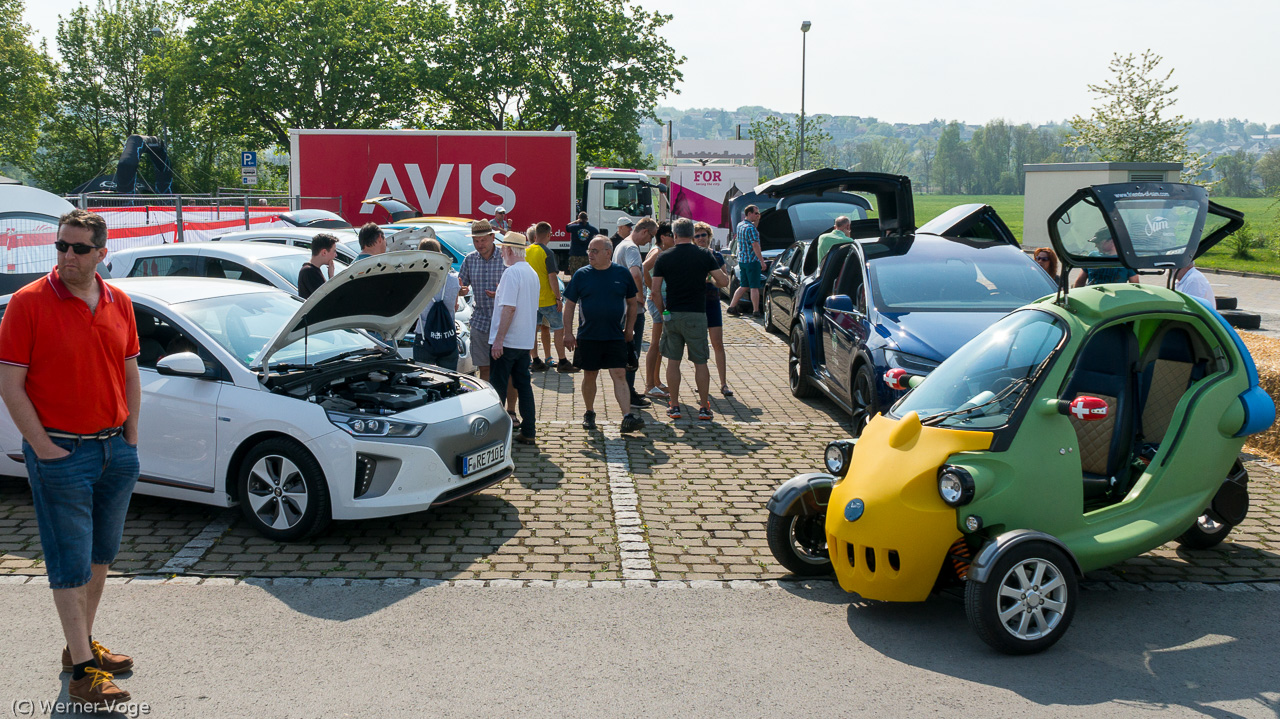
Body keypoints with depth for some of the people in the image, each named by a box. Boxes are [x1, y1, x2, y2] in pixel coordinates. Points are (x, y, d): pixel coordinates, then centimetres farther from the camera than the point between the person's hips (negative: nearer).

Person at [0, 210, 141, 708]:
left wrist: (130, 437, 8)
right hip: (61, 453, -6)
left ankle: (83, 644, 32)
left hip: (115, 450, 6)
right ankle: (82, 672, 7)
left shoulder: (119, 303, 6)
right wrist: (44, 447, -14)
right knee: (71, 563, 0)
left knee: (101, 554, 16)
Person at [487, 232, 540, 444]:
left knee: (498, 386, -1)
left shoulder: (511, 273, -15)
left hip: (507, 341, -8)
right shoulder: (532, 273, 13)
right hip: (526, 340, 8)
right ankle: (528, 431, 13)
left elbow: (509, 308, -22)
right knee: (523, 385, 11)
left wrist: (498, 339, -22)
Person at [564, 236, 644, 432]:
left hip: (616, 336, -1)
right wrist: (568, 333, -1)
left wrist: (629, 329, 9)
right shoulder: (581, 275, 0)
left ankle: (627, 417, -12)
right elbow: (569, 305, 4)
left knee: (619, 376, -7)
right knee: (589, 376, 10)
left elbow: (632, 302, 11)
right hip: (588, 336, 1)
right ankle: (589, 413, 28)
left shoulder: (622, 273, 1)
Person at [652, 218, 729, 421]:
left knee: (673, 361, 10)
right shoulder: (704, 255, -2)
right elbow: (723, 281, -1)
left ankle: (674, 406, 12)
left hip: (672, 315, 1)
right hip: (696, 315, -1)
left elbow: (655, 291, -2)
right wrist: (712, 280, 20)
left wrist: (662, 311, 12)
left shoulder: (664, 257, -1)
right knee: (700, 362, 6)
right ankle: (704, 407, 10)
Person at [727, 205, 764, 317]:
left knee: (744, 286, 15)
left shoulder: (740, 225, 11)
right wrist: (762, 262, -16)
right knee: (754, 287, -2)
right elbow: (755, 246, -19)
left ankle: (732, 307, 12)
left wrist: (756, 221, 21)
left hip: (741, 260, 8)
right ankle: (756, 311, 2)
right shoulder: (750, 228, -16)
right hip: (751, 260, -8)